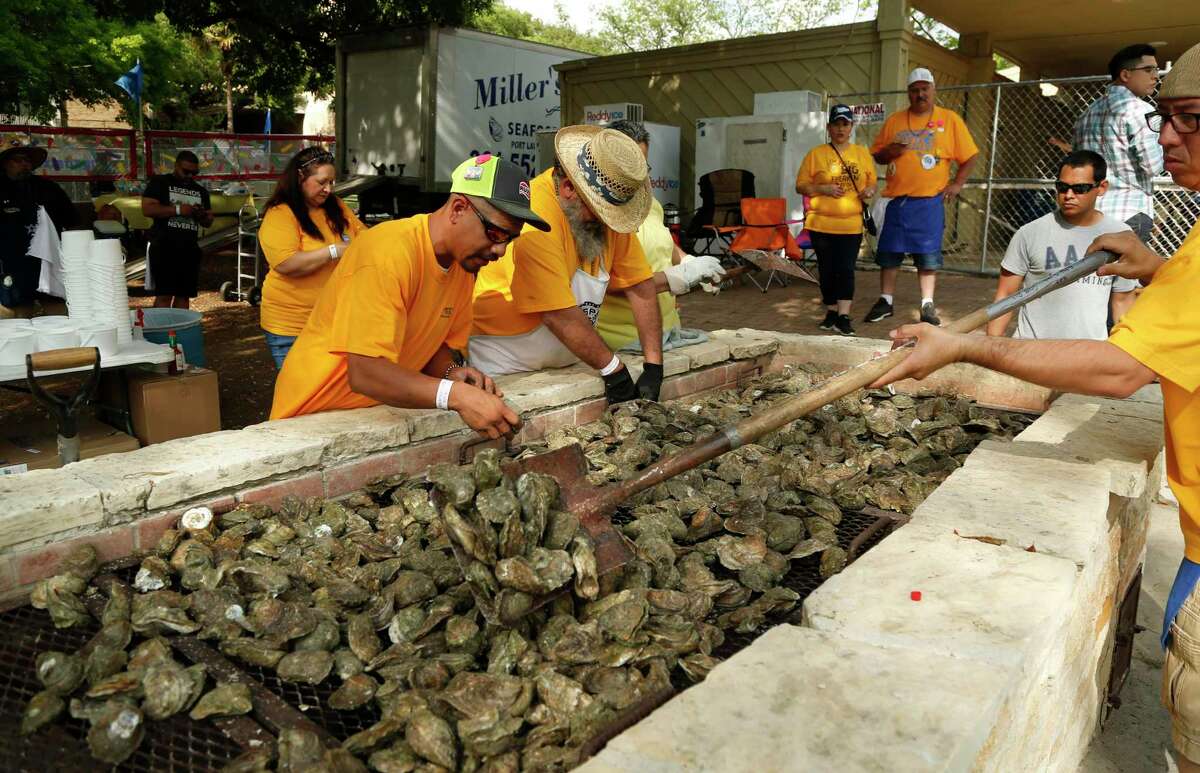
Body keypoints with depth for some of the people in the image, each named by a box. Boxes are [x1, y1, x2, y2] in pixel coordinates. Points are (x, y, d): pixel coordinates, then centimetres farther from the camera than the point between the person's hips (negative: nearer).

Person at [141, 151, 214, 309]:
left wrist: (203, 215, -2)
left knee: (184, 295, 6)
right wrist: (178, 210, -17)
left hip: (189, 249, 5)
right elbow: (147, 209, -9)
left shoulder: (201, 191, 19)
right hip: (164, 247, -5)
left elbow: (208, 222, 22)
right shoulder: (159, 182, 3)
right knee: (164, 294, -10)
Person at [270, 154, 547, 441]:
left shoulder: (464, 262, 0)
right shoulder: (389, 252, -24)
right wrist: (456, 394, -39)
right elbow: (365, 374, -29)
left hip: (381, 410, 7)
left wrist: (451, 373, -12)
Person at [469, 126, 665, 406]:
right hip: (505, 368, -6)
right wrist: (613, 369, -19)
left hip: (564, 362, 6)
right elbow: (558, 315, -27)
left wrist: (653, 366, -9)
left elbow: (640, 286, -3)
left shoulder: (607, 207, -4)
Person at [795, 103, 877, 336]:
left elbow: (872, 182, 17)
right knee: (827, 270, 7)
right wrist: (823, 189, -16)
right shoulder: (816, 154, 0)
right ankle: (832, 312, 21)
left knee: (846, 269, -6)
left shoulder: (863, 153, 9)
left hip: (851, 224, 1)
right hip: (822, 223, -1)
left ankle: (843, 317, -7)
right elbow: (801, 185, 0)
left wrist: (869, 191, -6)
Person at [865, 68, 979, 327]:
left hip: (930, 201, -2)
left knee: (928, 255, 1)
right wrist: (889, 152, -7)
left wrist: (957, 183, -5)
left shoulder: (950, 119, 4)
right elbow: (877, 155, 14)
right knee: (888, 252, 4)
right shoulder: (894, 121, 10)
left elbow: (970, 156, 6)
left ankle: (928, 305, 9)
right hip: (897, 199, 2)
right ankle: (886, 301, 16)